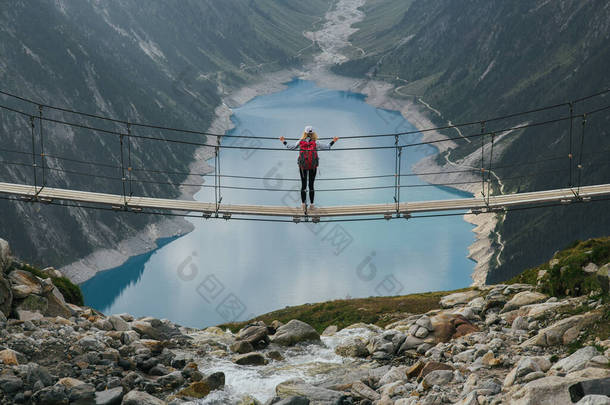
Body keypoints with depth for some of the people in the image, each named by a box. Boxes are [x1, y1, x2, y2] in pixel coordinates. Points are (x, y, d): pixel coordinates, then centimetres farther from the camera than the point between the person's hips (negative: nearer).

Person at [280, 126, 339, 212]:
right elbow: (327, 147, 5)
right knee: (311, 185, 4)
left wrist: (284, 141, 27)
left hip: (302, 166, 0)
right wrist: (333, 141, 19)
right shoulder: (316, 143, -2)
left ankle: (303, 204, 0)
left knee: (303, 185, 5)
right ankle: (311, 204, 5)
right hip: (313, 166, 0)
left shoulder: (300, 142, 1)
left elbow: (291, 147, 12)